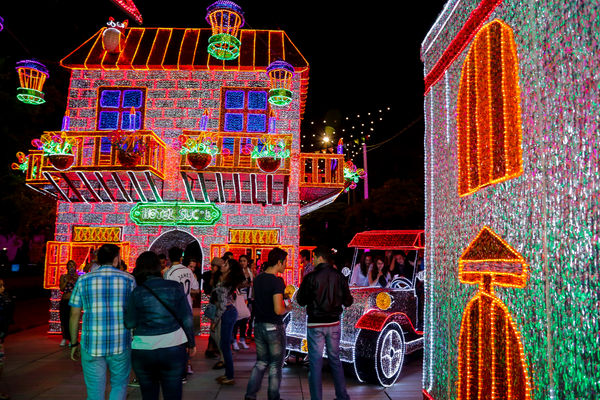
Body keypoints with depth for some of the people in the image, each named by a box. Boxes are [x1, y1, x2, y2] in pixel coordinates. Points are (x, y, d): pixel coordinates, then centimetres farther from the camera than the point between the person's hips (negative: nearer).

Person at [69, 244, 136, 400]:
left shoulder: (84, 280, 4)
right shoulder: (128, 279, 1)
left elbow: (75, 315, 4)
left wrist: (74, 344, 12)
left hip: (92, 345, 1)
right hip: (121, 345, -1)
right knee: (119, 385, 17)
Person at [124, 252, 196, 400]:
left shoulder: (137, 292, -6)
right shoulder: (175, 287, -3)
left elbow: (129, 324, -2)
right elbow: (187, 319, -2)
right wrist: (191, 343, 8)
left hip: (144, 351, 0)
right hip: (173, 348, 0)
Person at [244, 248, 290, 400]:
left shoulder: (258, 278, 4)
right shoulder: (277, 281, -19)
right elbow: (278, 310, -23)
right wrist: (287, 308, -2)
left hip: (258, 325, 7)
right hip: (274, 327, -7)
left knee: (261, 362, 18)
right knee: (276, 364, 9)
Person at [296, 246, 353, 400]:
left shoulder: (311, 277, -13)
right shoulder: (339, 276, 0)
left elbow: (301, 301, -5)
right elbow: (348, 301, 4)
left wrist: (298, 295, 16)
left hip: (316, 325, -4)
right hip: (334, 324, 4)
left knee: (315, 362, 4)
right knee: (335, 360, 17)